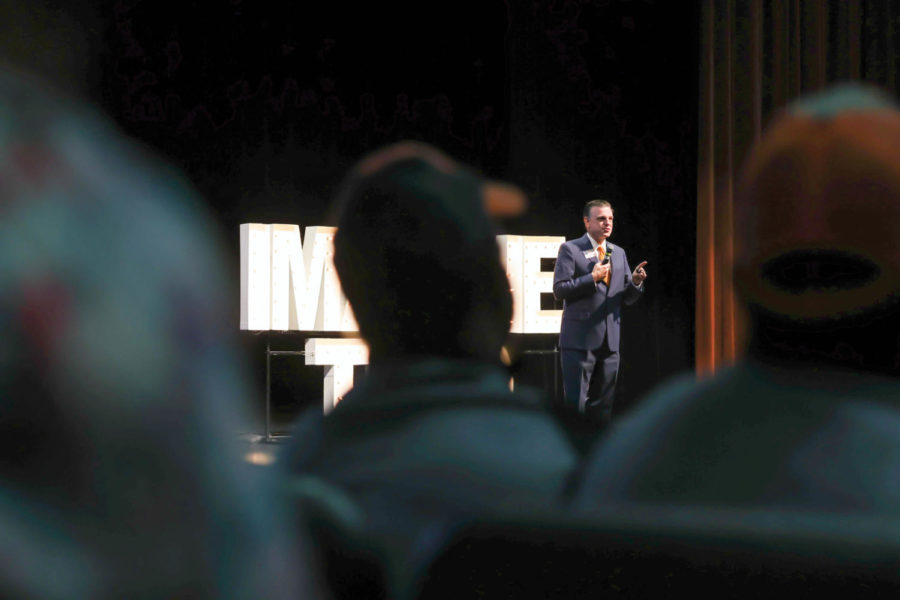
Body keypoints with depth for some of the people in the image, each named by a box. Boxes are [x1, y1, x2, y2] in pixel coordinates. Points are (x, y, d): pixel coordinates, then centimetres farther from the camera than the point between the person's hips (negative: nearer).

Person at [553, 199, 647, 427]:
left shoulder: (619, 253, 16)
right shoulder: (570, 249, -1)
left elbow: (628, 298, 14)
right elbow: (559, 290, -10)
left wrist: (636, 282, -7)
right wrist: (592, 278, -16)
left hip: (610, 340, 5)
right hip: (580, 339, -5)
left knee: (603, 407, 11)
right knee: (575, 403, -5)